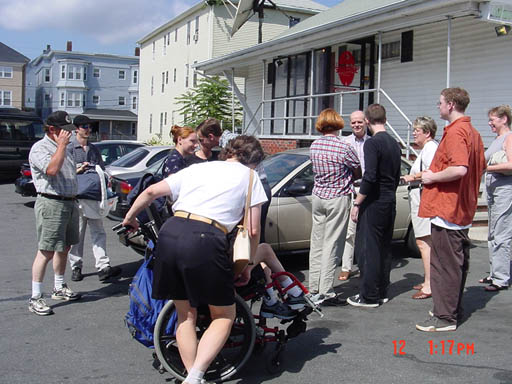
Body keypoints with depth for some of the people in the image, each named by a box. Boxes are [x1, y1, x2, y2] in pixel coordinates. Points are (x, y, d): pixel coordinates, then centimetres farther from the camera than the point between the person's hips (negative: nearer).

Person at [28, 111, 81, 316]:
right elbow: (52, 169, -27)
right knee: (46, 251, -9)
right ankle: (35, 298, -4)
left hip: (69, 202, 9)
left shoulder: (64, 148, 18)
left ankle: (59, 288, 30)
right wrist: (61, 145, -20)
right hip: (51, 203, -9)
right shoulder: (40, 148, -9)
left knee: (64, 248, 16)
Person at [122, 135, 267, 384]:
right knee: (224, 316, 14)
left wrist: (130, 217, 39)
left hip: (169, 233, 4)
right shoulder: (249, 177, 15)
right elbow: (253, 230, 10)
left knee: (186, 315, 21)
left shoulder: (197, 168, 25)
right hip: (205, 242, -4)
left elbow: (152, 191, 23)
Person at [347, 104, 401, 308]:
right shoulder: (394, 144, 12)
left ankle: (369, 296, 2)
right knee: (384, 248, 14)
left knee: (367, 249, -2)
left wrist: (357, 203, -16)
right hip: (390, 203, 8)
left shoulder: (372, 143, -14)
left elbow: (370, 176, -22)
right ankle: (382, 292, 21)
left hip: (374, 203, -8)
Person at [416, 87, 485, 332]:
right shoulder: (472, 132, 14)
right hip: (463, 209, 10)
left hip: (446, 209, -10)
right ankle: (453, 308, 28)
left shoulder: (455, 132, -18)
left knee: (443, 265, -4)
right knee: (458, 263, 17)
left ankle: (444, 317, 2)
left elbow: (459, 169, -31)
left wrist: (433, 177, -16)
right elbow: (481, 167, 23)